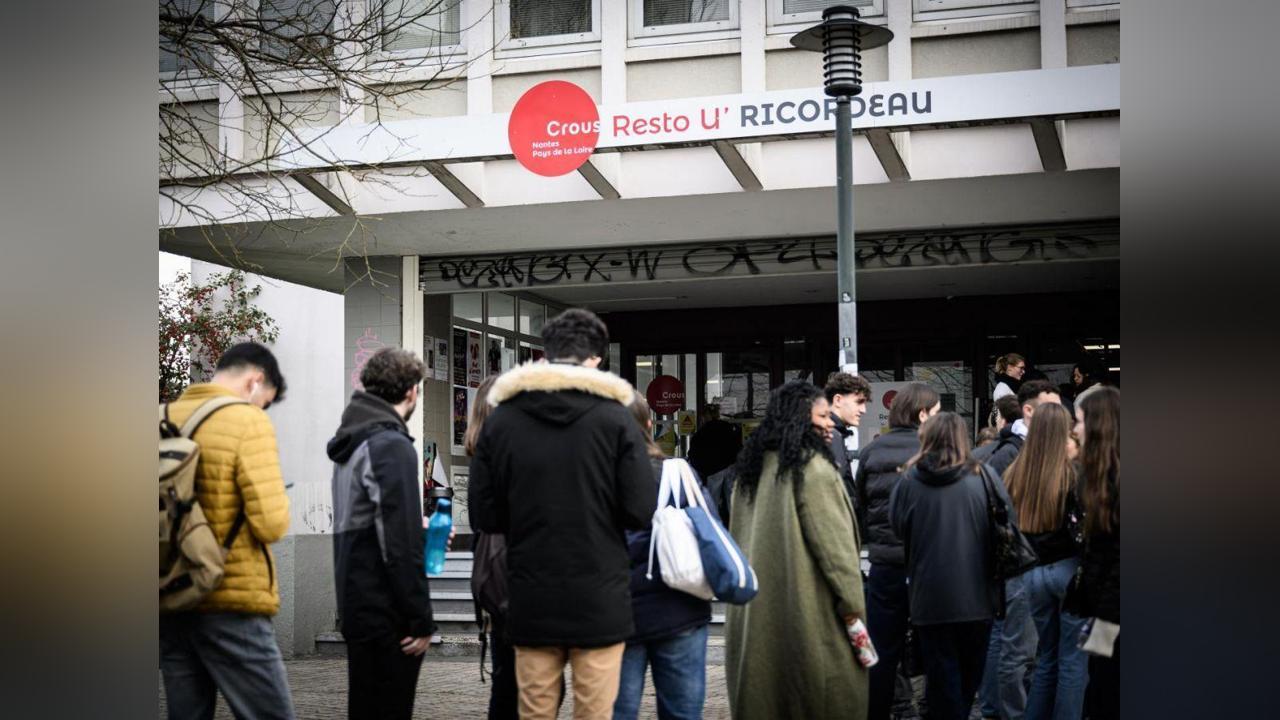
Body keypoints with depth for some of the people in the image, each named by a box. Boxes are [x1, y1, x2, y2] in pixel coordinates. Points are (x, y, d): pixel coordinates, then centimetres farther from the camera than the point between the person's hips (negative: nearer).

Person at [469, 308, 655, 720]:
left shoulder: (500, 419, 1)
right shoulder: (615, 417, -6)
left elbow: (483, 517, 2)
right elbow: (641, 513, -9)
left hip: (530, 601, 2)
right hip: (599, 601, -2)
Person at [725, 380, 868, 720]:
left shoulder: (753, 467, 10)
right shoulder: (813, 468, -14)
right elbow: (833, 542, -17)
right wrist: (852, 602, -12)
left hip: (756, 607, 8)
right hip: (807, 605, -8)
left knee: (761, 692, 12)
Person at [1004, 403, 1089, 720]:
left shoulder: (1014, 474, 0)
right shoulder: (1072, 473, -13)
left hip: (1033, 573, 5)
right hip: (1069, 569, -5)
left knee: (1046, 657, 18)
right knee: (1073, 659, 4)